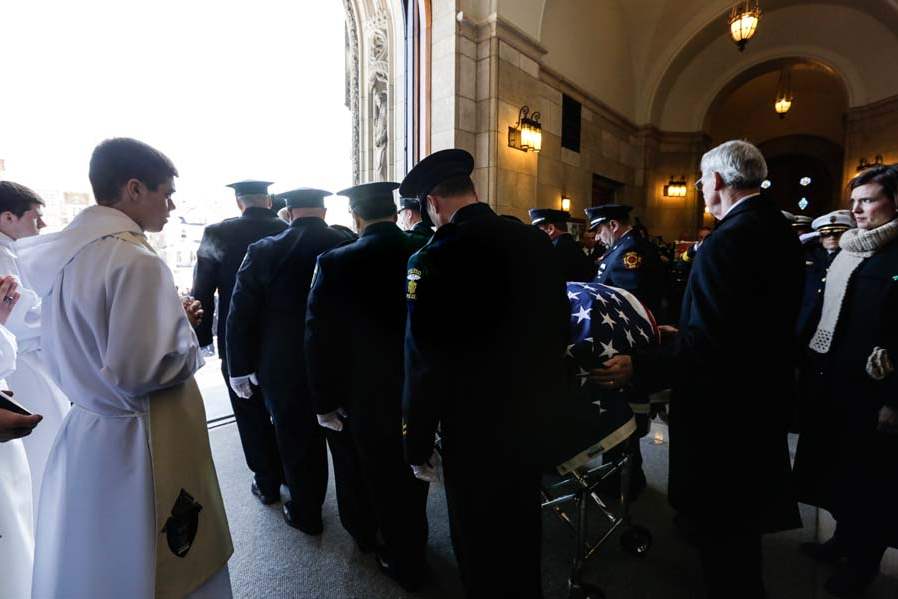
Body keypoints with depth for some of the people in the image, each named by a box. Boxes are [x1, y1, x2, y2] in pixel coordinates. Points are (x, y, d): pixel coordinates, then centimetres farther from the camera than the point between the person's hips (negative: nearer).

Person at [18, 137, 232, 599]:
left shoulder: (61, 251, 3)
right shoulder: (135, 261, -23)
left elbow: (81, 341, 13)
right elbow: (139, 369, -25)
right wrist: (187, 336, -8)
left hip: (82, 434, 8)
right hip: (137, 445, -8)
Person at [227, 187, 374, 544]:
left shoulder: (263, 252, -10)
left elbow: (242, 315, -7)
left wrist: (241, 367, 3)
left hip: (286, 370, 0)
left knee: (299, 446, 18)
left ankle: (306, 515, 39)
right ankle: (362, 525, 27)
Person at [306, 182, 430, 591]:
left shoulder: (335, 263, -17)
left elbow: (320, 338, -15)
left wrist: (325, 402, -4)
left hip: (368, 397, -3)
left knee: (384, 481, 17)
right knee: (413, 474, 24)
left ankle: (403, 562, 38)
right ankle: (414, 548, 47)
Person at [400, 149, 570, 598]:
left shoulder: (433, 260, -22)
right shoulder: (537, 241, -4)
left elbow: (425, 364, -20)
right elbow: (559, 324, 4)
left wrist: (417, 445, -7)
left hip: (475, 429, -6)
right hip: (534, 415, 7)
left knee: (478, 536, 19)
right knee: (522, 523, 29)